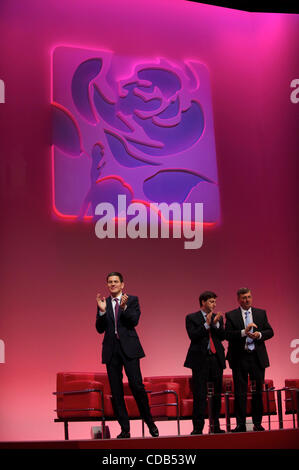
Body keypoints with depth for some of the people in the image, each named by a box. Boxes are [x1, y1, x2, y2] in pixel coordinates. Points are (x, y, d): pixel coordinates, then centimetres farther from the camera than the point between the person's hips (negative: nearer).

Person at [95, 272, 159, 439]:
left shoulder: (132, 300, 5)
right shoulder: (103, 303, 11)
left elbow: (134, 321, -8)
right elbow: (100, 329, 4)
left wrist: (124, 307, -22)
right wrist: (102, 311, -11)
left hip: (128, 348, -3)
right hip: (111, 350, 3)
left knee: (137, 386, -9)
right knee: (116, 391, 3)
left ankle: (150, 423, 9)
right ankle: (125, 429, 11)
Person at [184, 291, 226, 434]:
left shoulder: (218, 318, 13)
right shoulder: (192, 318, 1)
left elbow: (222, 336, 3)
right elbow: (193, 336, -11)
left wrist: (216, 323, -12)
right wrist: (207, 324, -17)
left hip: (216, 359, 4)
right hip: (200, 359, -4)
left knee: (217, 394, 8)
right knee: (200, 395, -4)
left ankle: (216, 426, 18)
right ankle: (198, 427, 1)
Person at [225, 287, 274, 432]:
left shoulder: (261, 313, 10)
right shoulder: (231, 315, 1)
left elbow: (270, 331, 7)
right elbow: (227, 334, -9)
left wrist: (259, 334, -12)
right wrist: (244, 332, -21)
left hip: (257, 357, 2)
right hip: (239, 358, -2)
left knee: (258, 391, 6)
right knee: (240, 392, 1)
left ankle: (257, 423, 15)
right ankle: (241, 424, 8)